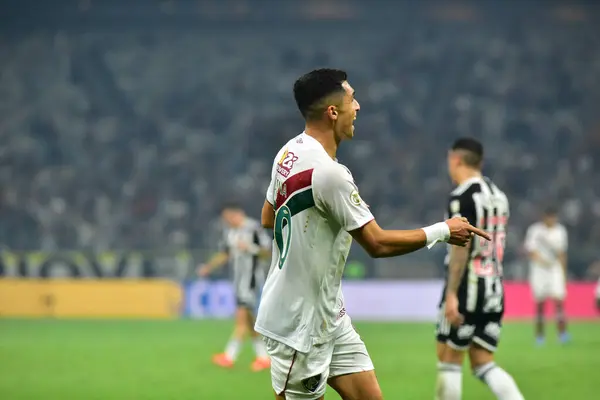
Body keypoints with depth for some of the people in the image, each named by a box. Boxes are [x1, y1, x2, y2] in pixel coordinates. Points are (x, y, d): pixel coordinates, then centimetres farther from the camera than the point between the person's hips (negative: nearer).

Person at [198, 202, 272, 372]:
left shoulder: (254, 229, -11)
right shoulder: (229, 232, 11)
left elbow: (268, 252, -10)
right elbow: (224, 254, 19)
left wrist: (250, 248, -25)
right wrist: (208, 267, 6)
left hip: (252, 278, -8)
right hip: (239, 279, 8)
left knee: (242, 315, -13)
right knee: (248, 320, 8)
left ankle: (229, 356, -16)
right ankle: (263, 357, 14)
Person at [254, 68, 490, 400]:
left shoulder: (289, 153, 4)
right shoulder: (329, 173, -25)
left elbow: (268, 219, 18)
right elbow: (377, 244, -20)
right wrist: (442, 232, -11)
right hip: (299, 324, -9)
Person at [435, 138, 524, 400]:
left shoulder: (462, 196, -11)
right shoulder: (498, 195, 14)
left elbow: (461, 247, -19)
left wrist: (451, 294, -21)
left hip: (467, 289, -8)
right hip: (494, 290, 8)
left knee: (449, 360, 2)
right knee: (483, 364, 8)